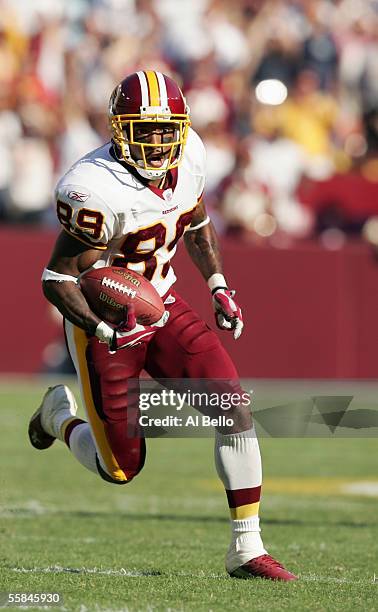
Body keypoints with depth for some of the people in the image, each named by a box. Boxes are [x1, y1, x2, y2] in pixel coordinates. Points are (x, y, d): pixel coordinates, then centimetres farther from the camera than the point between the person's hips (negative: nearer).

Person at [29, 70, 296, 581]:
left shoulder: (188, 156, -7)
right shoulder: (94, 190, -28)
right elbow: (57, 280, -23)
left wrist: (218, 287, 9)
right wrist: (103, 329, -38)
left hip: (163, 308, 6)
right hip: (105, 324, -5)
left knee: (235, 407, -14)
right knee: (122, 469, 3)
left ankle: (246, 550, -8)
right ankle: (61, 414, 37)